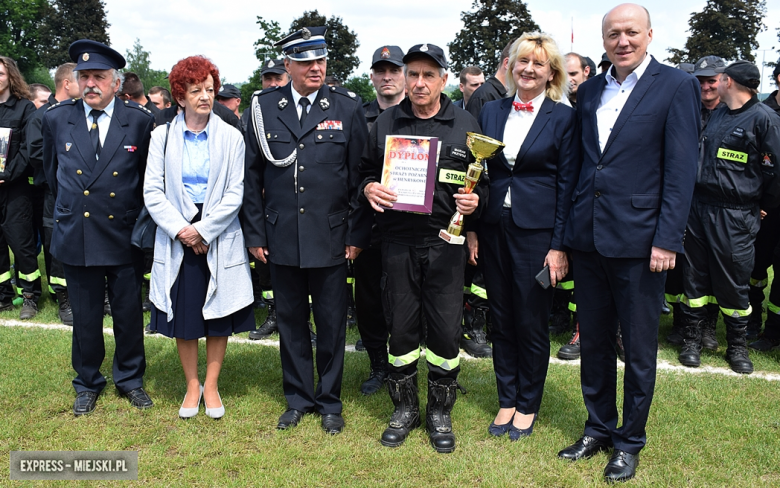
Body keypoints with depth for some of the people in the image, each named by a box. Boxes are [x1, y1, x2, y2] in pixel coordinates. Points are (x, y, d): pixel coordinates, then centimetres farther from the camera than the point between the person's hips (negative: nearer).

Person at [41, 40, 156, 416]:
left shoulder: (140, 121, -5)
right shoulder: (56, 119, 1)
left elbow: (149, 174, 7)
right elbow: (52, 171, 16)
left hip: (125, 236, -1)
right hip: (75, 238, 1)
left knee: (129, 314, 10)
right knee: (85, 317, 12)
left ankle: (130, 378, 31)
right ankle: (88, 383, 32)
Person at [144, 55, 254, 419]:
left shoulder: (231, 137, 0)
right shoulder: (163, 136, 3)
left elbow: (234, 194, -4)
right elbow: (152, 191, -1)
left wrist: (203, 231, -12)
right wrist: (181, 229, -13)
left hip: (220, 237, 0)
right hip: (176, 237, 1)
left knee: (219, 315, 6)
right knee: (183, 315, 7)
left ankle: (211, 385, 22)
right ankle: (192, 385, 24)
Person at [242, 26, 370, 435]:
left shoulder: (346, 107, -1)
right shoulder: (264, 107, 3)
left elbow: (360, 174, 0)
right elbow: (252, 176, 6)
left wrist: (357, 233, -4)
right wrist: (254, 233, 3)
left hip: (331, 238, -1)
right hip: (281, 238, 2)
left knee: (331, 323, 8)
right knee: (290, 321, 13)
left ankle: (330, 401, 26)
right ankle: (298, 398, 30)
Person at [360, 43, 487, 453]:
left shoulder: (465, 124, 5)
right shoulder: (385, 122, 8)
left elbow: (483, 180, 9)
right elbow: (366, 170, 14)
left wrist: (475, 200, -12)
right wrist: (369, 188, -8)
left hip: (445, 242, -1)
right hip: (398, 242, 1)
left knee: (446, 330, 2)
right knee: (400, 327, 8)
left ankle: (439, 412, 22)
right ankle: (404, 408, 27)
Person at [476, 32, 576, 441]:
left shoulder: (563, 118, -3)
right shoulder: (490, 112, 8)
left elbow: (567, 184, -5)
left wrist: (560, 246, -10)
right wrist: (472, 228, 3)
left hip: (536, 230, -4)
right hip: (494, 229, 4)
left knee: (531, 323, 6)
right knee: (501, 321, 12)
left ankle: (527, 406, 24)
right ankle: (506, 401, 27)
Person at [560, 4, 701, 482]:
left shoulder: (676, 86, -5)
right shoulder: (589, 91, 11)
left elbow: (681, 170, -10)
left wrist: (668, 239, -15)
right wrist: (571, 226, 8)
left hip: (638, 241, -5)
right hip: (588, 238, 5)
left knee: (639, 348, 8)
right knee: (593, 341, 15)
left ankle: (630, 441, 25)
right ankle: (599, 428, 33)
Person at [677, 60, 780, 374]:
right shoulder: (716, 115, 12)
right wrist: (693, 195, 15)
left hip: (734, 215, -6)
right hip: (698, 206, 6)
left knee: (733, 282, 3)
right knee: (694, 275, 9)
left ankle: (737, 346, 19)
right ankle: (692, 338, 21)